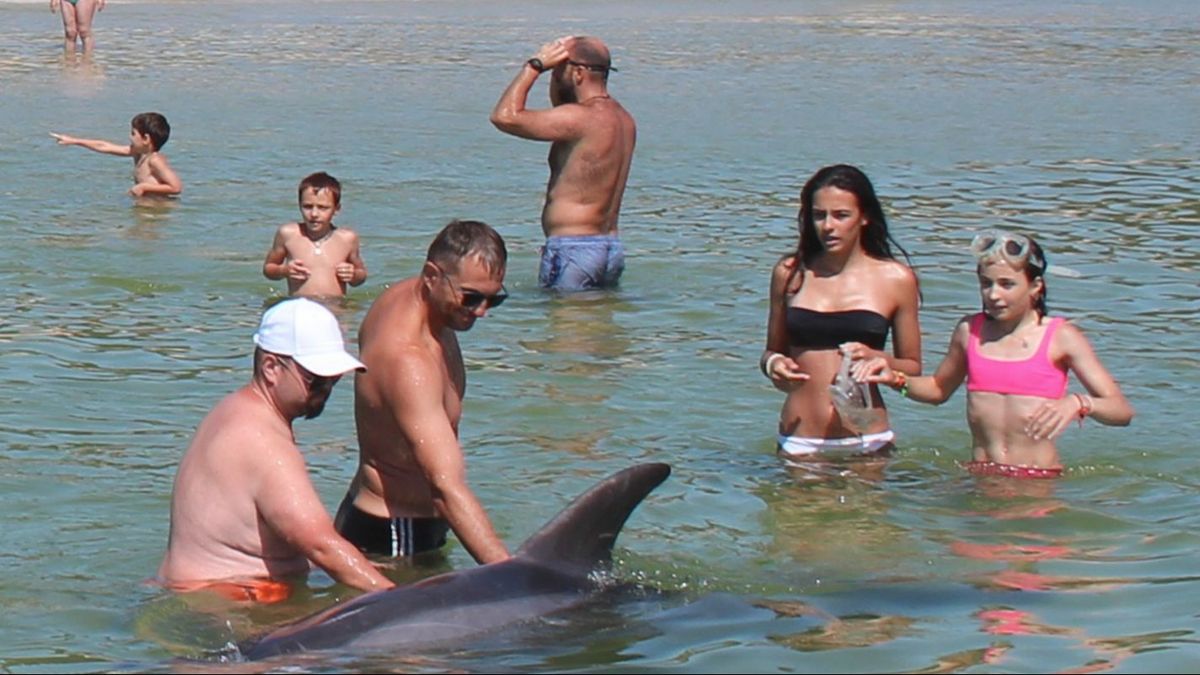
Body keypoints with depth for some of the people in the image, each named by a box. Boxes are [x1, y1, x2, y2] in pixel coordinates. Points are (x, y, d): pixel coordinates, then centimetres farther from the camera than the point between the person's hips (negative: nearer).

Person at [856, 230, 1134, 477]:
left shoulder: (1061, 337, 0)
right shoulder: (970, 331, 11)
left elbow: (1121, 411, -5)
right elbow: (939, 389, 30)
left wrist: (1077, 403, -25)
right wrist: (896, 380, 11)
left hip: (1039, 480, -3)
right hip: (979, 475, 3)